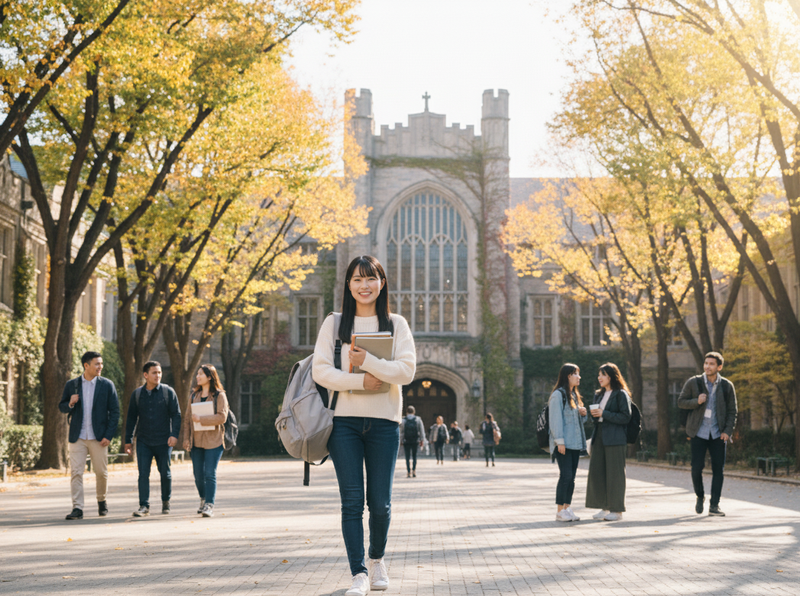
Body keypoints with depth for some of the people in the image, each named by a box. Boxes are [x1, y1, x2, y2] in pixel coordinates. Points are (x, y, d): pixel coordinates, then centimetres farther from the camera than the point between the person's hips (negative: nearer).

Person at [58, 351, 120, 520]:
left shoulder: (107, 385, 2)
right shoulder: (71, 385, 6)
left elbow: (114, 412, 1)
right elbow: (61, 406, 13)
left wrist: (109, 435, -7)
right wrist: (70, 404, -11)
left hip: (99, 437, 0)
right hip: (77, 438, 1)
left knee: (101, 472, 7)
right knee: (76, 472, -6)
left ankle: (102, 500, 30)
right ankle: (77, 508, -4)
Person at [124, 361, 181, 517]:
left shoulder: (168, 392, 1)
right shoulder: (137, 394, 8)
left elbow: (176, 415, -1)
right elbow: (131, 418, 12)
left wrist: (174, 434, -14)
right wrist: (128, 440, 9)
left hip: (163, 441, -1)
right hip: (143, 441, 1)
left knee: (165, 473, 7)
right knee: (143, 474, -6)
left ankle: (165, 502, 26)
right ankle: (144, 506, -4)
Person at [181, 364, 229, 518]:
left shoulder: (219, 396, -2)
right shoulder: (194, 396, 14)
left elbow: (222, 417, -13)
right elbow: (187, 418, 15)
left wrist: (201, 419, -16)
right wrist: (186, 438, 7)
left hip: (213, 441, -5)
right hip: (196, 442, 5)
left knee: (210, 474, -10)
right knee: (198, 475, 8)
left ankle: (209, 505, -10)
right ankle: (203, 499, 29)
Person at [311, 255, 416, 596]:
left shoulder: (396, 325, 7)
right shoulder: (334, 324, 6)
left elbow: (407, 371, -4)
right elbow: (320, 370, -3)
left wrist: (367, 360, -14)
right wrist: (360, 380, -13)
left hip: (384, 421, 1)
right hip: (344, 420, 0)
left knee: (380, 501, 4)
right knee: (352, 501, -6)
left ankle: (377, 559, 29)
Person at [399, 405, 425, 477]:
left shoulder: (403, 420, -1)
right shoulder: (418, 419, 4)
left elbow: (401, 432, -2)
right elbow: (422, 430, 3)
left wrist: (401, 441, 4)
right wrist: (422, 440, 8)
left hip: (406, 441, -1)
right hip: (415, 441, 1)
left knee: (407, 458, 2)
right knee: (414, 457, 12)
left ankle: (409, 472, -2)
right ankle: (414, 471, 2)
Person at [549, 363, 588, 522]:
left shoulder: (575, 395, 19)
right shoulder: (558, 394, -8)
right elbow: (555, 419, -13)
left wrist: (583, 413, 4)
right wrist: (559, 441, -18)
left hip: (575, 443, 8)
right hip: (563, 443, -8)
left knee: (571, 477, 7)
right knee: (565, 475, -11)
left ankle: (567, 508, 11)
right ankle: (560, 511, -6)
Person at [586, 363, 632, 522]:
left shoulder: (621, 394, -4)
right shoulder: (599, 395, 18)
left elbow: (625, 417, -11)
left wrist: (603, 414, -14)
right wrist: (593, 415, -1)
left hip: (615, 439, -7)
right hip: (599, 437, 7)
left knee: (614, 473, -3)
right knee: (597, 472, 3)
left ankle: (616, 510, 3)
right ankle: (604, 508, 12)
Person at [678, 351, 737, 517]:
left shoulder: (727, 386, 4)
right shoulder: (693, 383, 1)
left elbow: (732, 411, 6)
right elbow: (681, 402, 5)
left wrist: (727, 431, -6)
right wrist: (696, 401, -14)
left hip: (718, 433, 1)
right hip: (699, 432, -1)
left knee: (718, 469, -3)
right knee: (697, 467, -7)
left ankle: (714, 505, 3)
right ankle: (700, 497, 19)